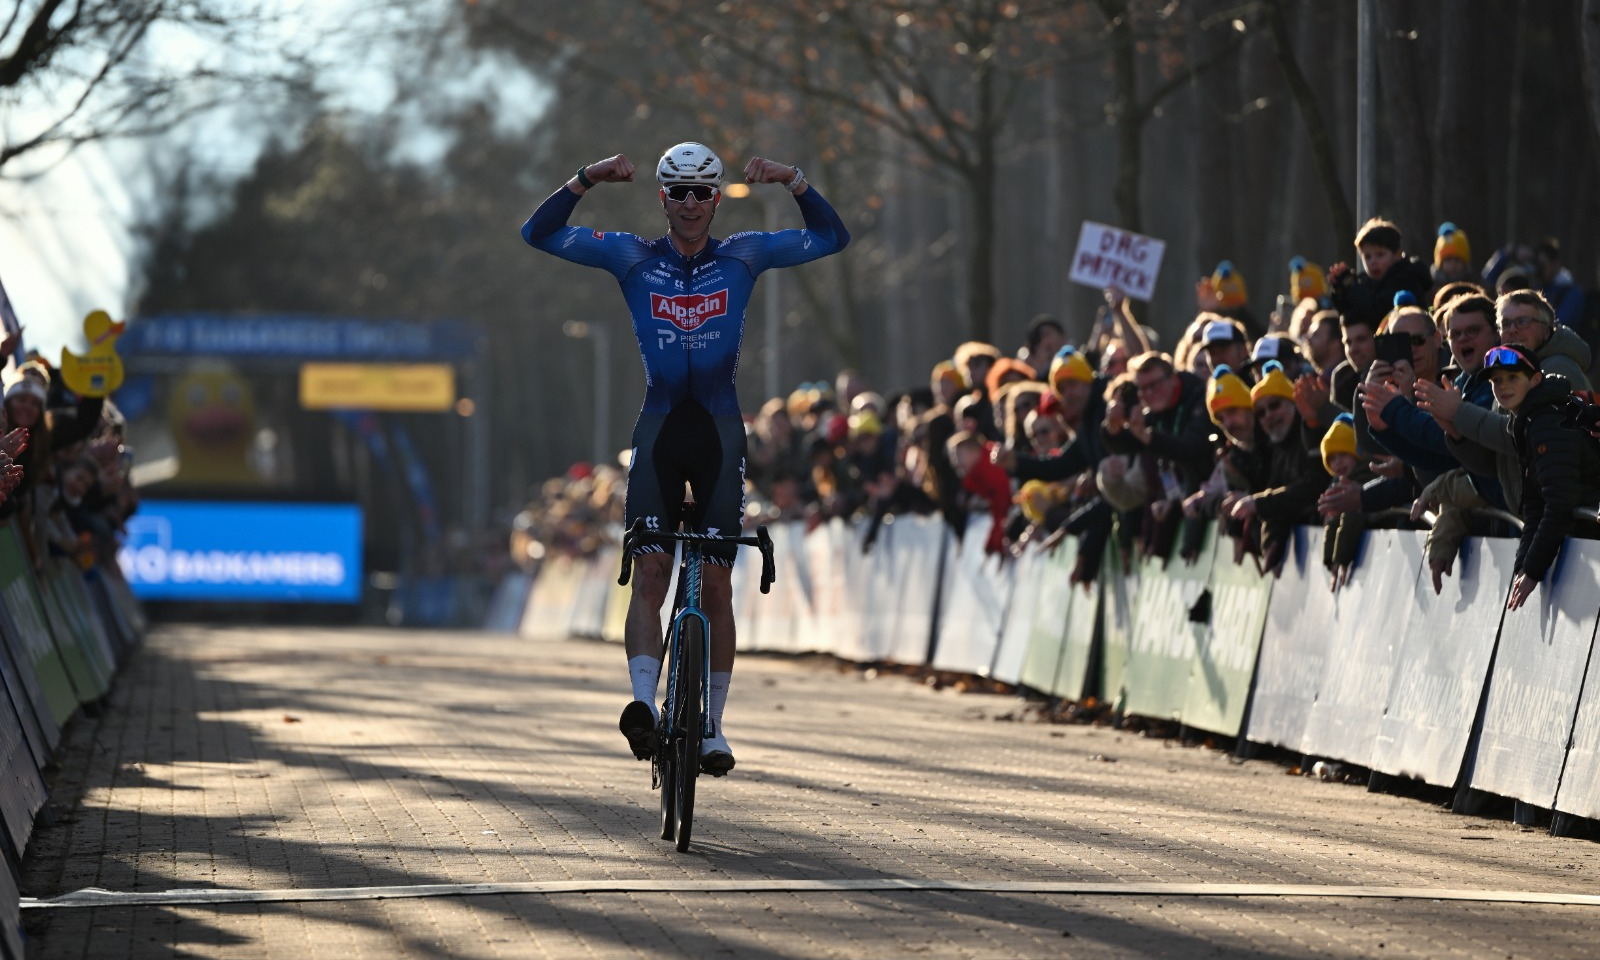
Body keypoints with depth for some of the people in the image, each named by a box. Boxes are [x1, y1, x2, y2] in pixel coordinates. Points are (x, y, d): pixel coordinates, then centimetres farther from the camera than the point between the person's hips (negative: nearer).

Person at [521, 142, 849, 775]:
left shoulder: (743, 257, 5)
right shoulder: (633, 257, 4)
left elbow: (832, 238, 2)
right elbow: (540, 234, -2)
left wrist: (793, 181, -13)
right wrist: (586, 180, -16)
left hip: (719, 434, 0)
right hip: (658, 431, 0)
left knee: (716, 584, 0)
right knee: (650, 572, -14)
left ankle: (712, 724, 9)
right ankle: (644, 702, -25)